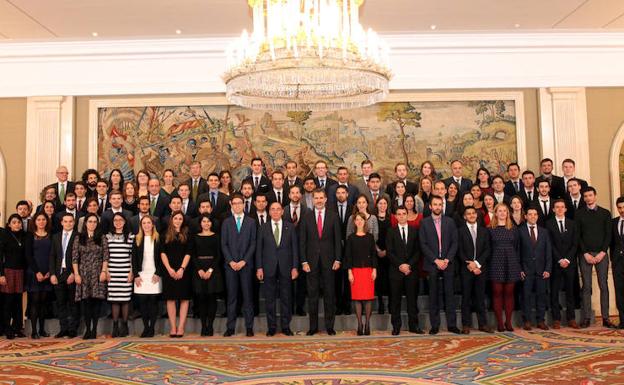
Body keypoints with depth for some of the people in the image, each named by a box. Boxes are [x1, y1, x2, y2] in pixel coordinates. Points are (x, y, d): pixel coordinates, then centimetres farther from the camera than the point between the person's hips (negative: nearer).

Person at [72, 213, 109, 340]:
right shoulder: (79, 238, 9)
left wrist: (104, 271, -7)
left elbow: (105, 256, 3)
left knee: (97, 300, -4)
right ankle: (87, 329, 4)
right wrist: (76, 274, -3)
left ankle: (94, 329, 3)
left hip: (98, 273, 0)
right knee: (85, 301, -3)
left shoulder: (102, 238, 8)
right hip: (83, 273, 0)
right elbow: (74, 257, 5)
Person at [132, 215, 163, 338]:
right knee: (142, 301, 0)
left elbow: (161, 257, 1)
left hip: (155, 274, -2)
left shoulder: (158, 239, 3)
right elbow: (134, 258, 7)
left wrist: (158, 273, -7)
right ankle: (145, 327, 7)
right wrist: (136, 275, -1)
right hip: (141, 275, 2)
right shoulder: (137, 239, 9)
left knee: (153, 301, -1)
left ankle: (152, 328, 4)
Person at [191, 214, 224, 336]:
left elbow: (218, 255, 1)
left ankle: (210, 326, 4)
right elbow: (193, 256, 5)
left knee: (212, 298, -2)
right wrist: (199, 270, -9)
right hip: (199, 269, 1)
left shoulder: (216, 236, 5)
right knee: (201, 298, 0)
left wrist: (210, 270, -11)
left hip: (213, 269, -1)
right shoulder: (196, 237, 10)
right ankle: (203, 326, 5)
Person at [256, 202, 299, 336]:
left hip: (286, 267, 0)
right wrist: (259, 267, -3)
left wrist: (295, 267, -2)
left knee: (286, 298, 5)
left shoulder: (290, 227, 5)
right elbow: (259, 249, 4)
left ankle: (285, 326, 15)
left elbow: (294, 248, 3)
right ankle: (271, 327, 14)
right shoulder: (263, 228, 5)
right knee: (270, 299, 5)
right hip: (269, 268, 0)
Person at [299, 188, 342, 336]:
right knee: (312, 294, 5)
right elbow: (302, 241, 2)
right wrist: (304, 261, -4)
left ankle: (329, 326, 13)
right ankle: (313, 326, 12)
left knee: (329, 293, 5)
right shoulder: (306, 217, 3)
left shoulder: (333, 216, 3)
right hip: (312, 260, 0)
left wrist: (337, 259, -3)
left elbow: (337, 239, 3)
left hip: (328, 260, 0)